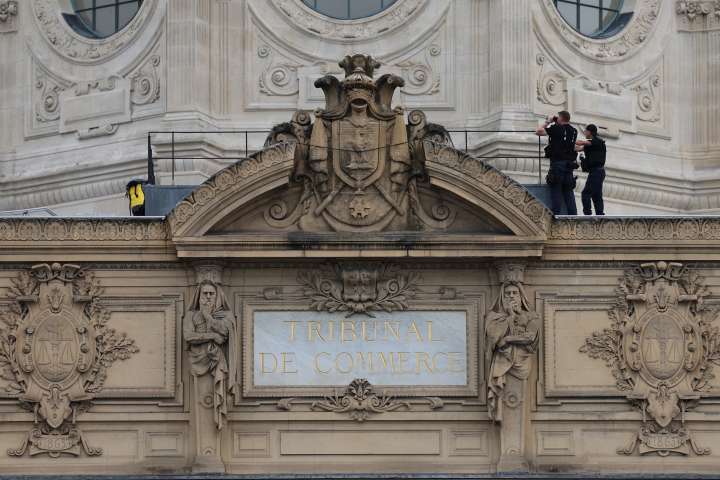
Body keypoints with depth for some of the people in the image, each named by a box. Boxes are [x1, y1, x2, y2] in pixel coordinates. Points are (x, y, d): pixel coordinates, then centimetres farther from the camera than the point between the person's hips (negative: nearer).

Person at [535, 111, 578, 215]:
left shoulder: (556, 128, -7)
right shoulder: (574, 131, 11)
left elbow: (538, 132, -4)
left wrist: (547, 122, 10)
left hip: (558, 163, -6)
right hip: (569, 164, 6)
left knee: (555, 192, -5)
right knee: (568, 191, 10)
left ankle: (555, 215, -7)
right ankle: (573, 215, 6)